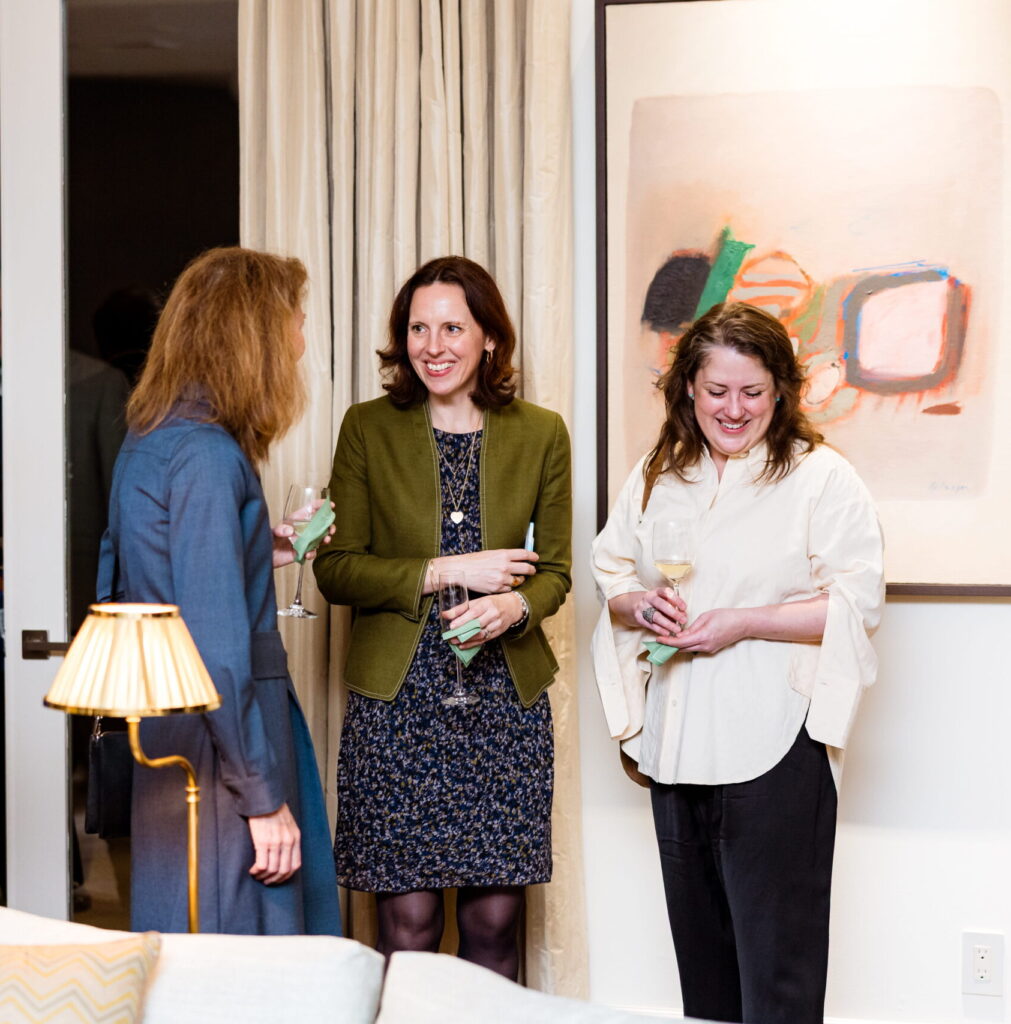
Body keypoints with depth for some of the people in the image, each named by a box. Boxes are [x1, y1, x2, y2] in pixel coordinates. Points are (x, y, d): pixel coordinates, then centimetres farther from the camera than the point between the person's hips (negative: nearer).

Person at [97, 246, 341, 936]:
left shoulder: (150, 440, 11)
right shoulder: (207, 455, -18)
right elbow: (218, 648, -22)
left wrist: (263, 550, 17)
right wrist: (264, 796, -19)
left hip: (165, 731, 10)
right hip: (216, 749, -10)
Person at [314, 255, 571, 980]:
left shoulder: (540, 434, 6)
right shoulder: (368, 428, 2)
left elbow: (555, 570, 9)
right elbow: (336, 568, -1)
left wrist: (515, 605, -13)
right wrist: (445, 572, -12)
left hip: (506, 701, 1)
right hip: (396, 702, -1)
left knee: (494, 921, 5)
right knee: (409, 926, 0)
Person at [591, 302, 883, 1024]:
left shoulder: (821, 477, -6)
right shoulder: (655, 477, 13)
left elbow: (857, 603, -10)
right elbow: (609, 571, 20)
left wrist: (742, 623, -18)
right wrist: (635, 604, -4)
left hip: (774, 746, -6)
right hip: (677, 742, 6)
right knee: (700, 953, 14)